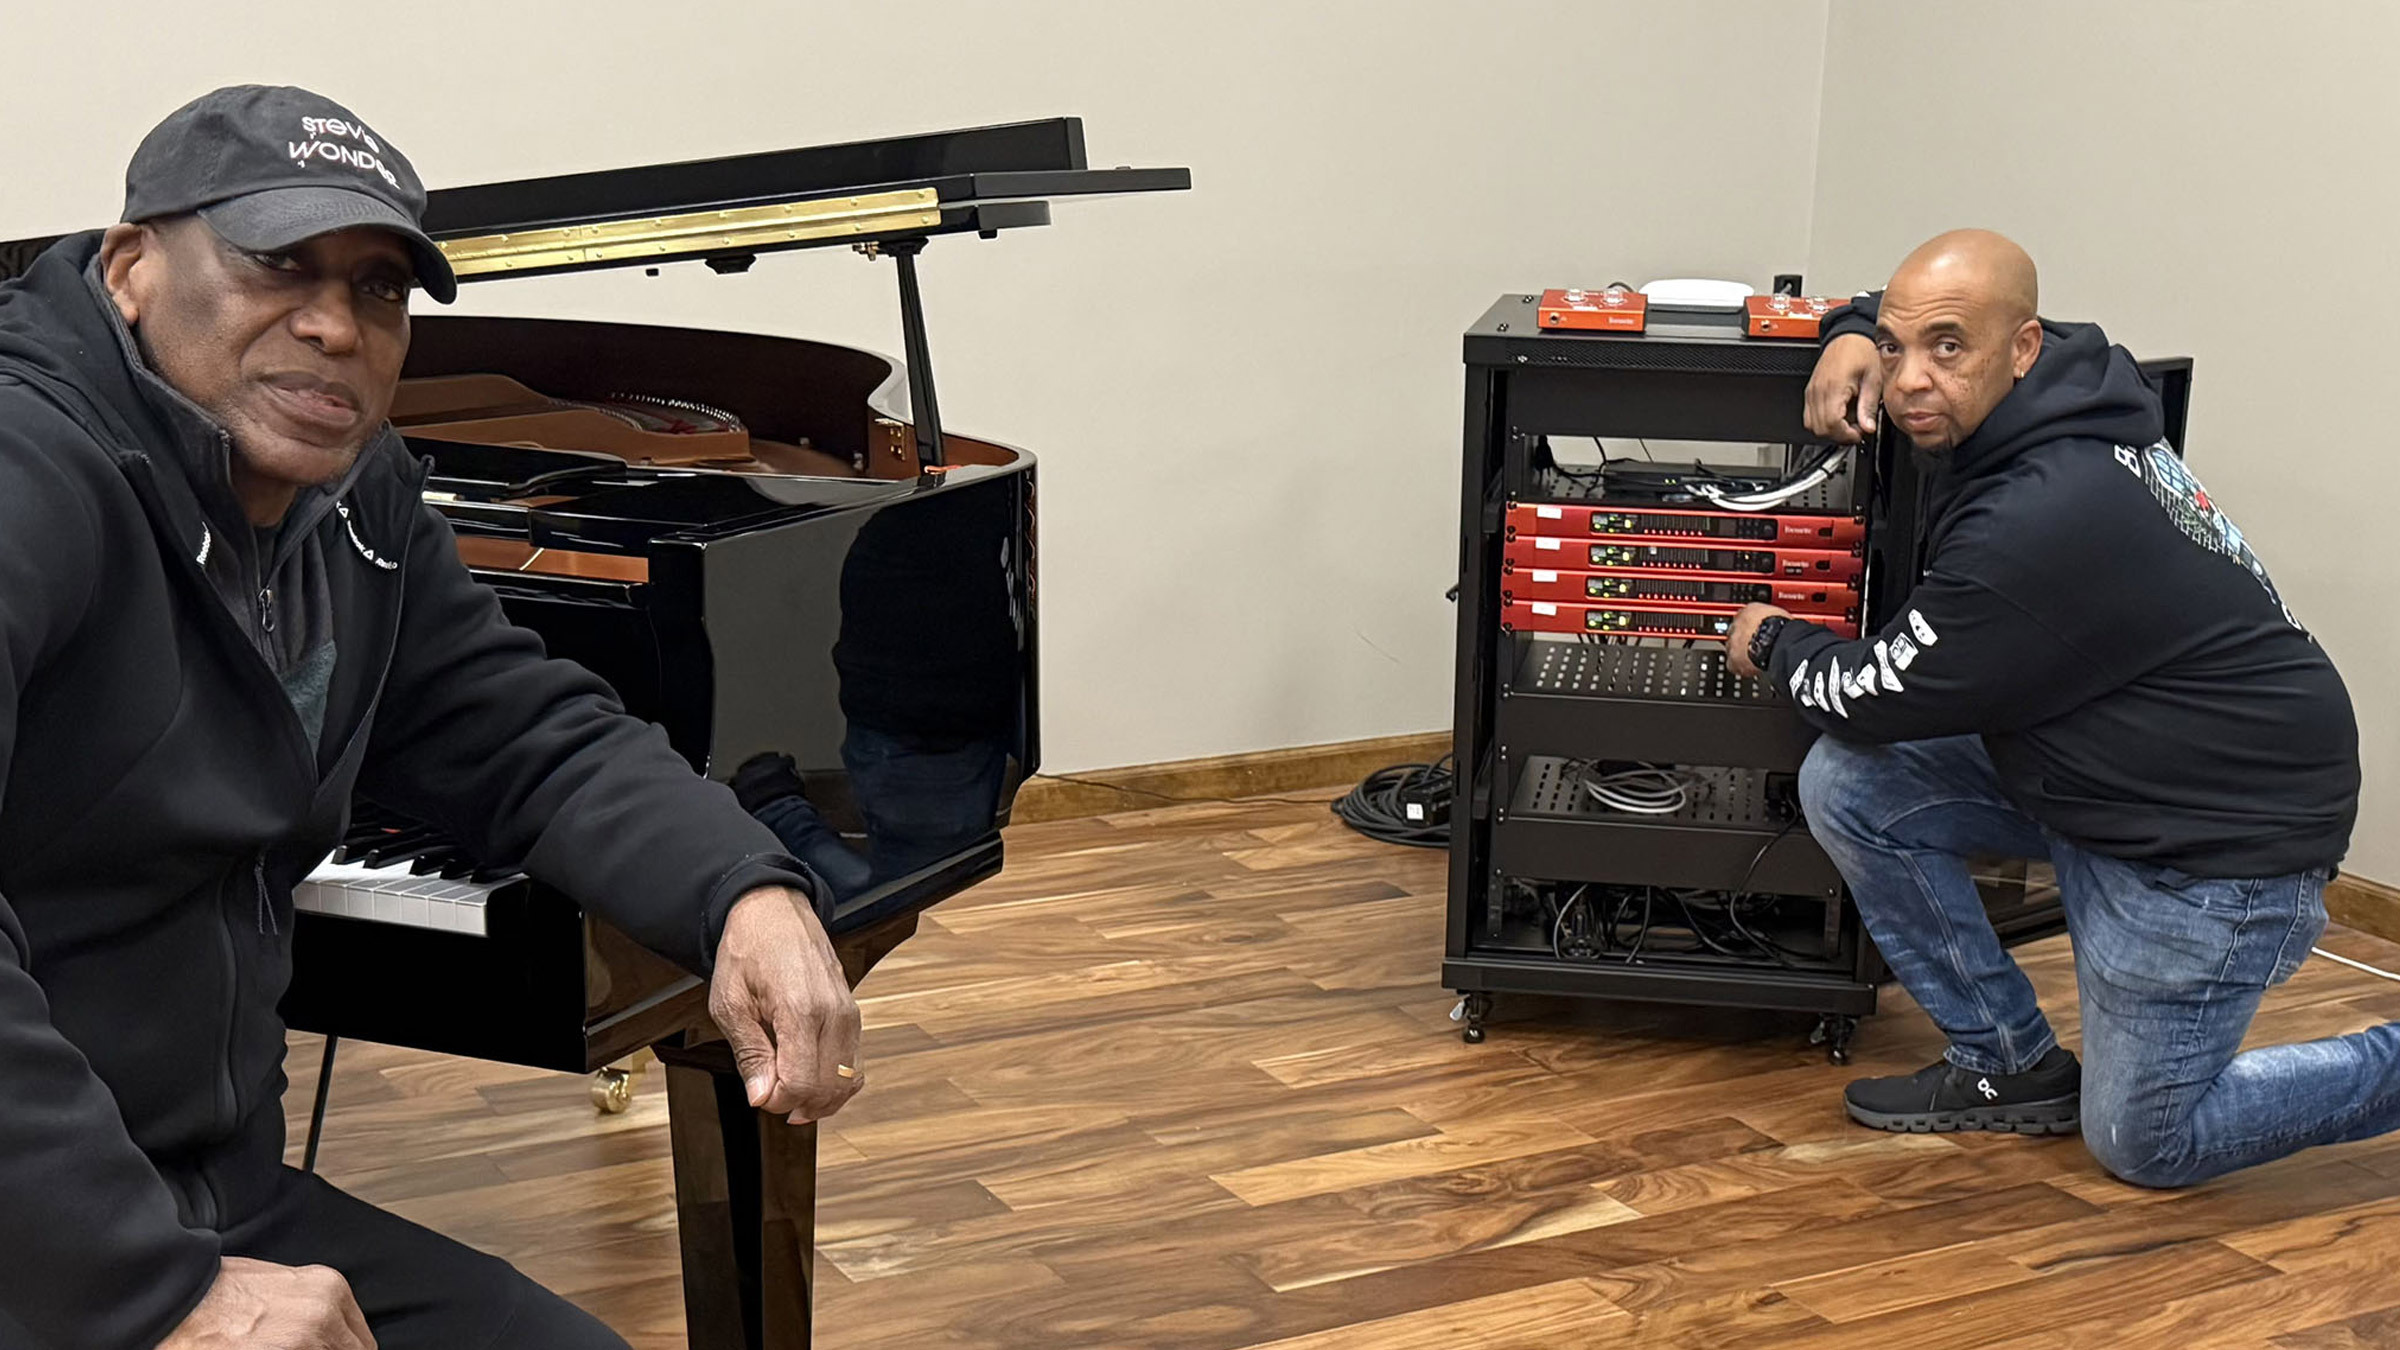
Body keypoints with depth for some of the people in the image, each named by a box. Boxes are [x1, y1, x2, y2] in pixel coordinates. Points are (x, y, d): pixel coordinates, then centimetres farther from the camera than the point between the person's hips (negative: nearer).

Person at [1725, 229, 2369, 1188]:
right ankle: (2012, 1068, 11)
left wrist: (1775, 643, 3)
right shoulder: (2066, 382, -5)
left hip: (2222, 844, -9)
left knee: (2145, 1144, 1)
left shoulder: (2041, 524, -32)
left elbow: (1872, 701, -18)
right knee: (1844, 785, -3)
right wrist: (1855, 333, -4)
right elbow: (1902, 314, 20)